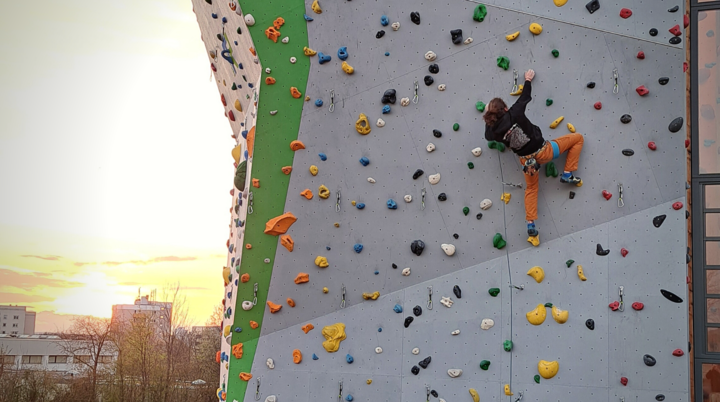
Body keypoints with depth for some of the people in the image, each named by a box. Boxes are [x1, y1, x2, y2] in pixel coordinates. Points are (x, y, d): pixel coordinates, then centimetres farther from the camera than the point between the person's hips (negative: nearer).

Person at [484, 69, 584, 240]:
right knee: (577, 138, 13)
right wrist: (528, 80, 15)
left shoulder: (494, 130, -9)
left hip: (527, 160, 4)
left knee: (531, 189, 29)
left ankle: (530, 225, 19)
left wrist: (488, 118, 25)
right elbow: (525, 97, -3)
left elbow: (488, 136, 18)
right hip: (543, 152, -4)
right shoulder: (514, 114, -20)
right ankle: (567, 175, 14)